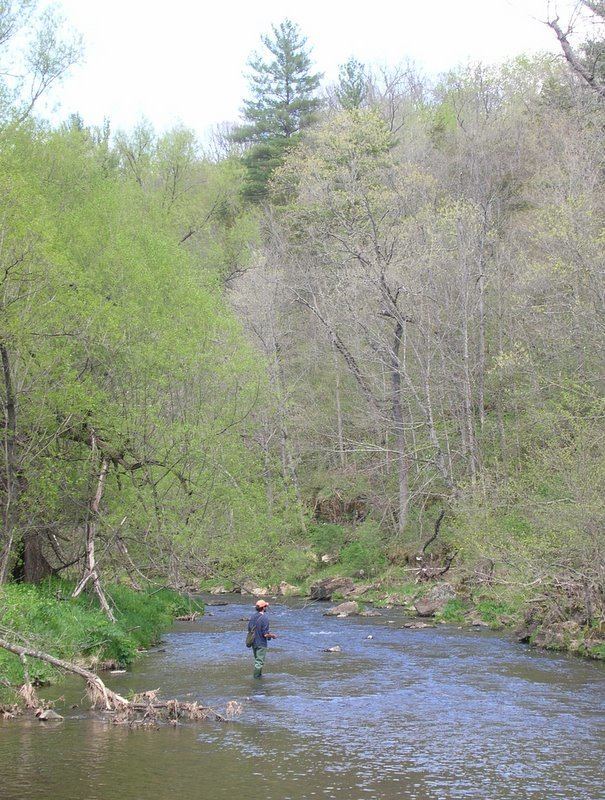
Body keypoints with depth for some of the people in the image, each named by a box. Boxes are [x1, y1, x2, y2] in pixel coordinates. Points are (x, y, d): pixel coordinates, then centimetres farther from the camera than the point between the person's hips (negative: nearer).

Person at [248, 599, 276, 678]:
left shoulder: (252, 616, 0)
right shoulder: (264, 618, -21)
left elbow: (249, 630, 9)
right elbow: (265, 634, -22)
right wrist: (273, 635, -2)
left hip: (253, 642, 7)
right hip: (261, 643, -7)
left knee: (257, 659, 22)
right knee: (259, 661, 3)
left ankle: (259, 674, 34)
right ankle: (257, 676, 7)